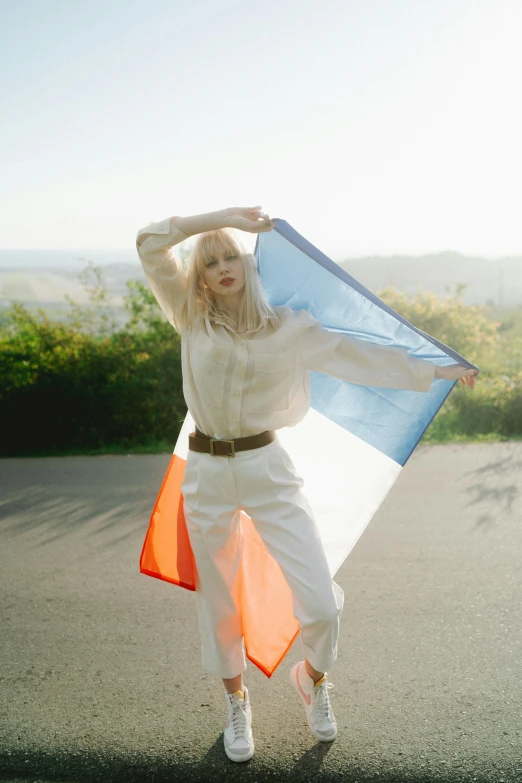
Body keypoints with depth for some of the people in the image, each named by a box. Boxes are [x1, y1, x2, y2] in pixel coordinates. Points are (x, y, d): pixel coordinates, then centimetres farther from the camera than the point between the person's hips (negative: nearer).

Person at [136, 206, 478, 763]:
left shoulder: (287, 328, 0)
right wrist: (223, 216, -6)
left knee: (320, 604, -5)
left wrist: (438, 371, 3)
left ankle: (313, 677, 31)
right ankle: (236, 703, 41)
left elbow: (359, 356, 3)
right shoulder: (191, 319, 1)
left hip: (268, 469, 0)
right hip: (206, 473, 1)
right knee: (218, 604, 13)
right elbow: (149, 243, -4)